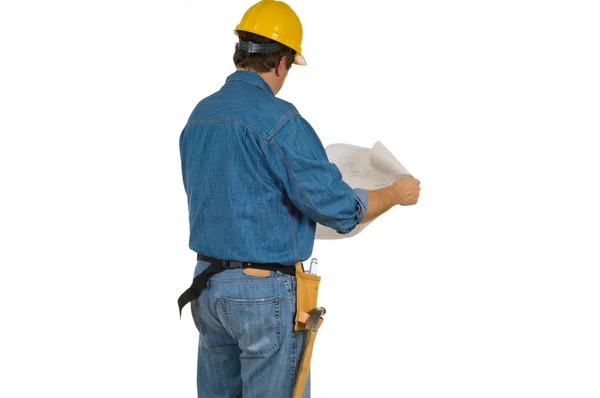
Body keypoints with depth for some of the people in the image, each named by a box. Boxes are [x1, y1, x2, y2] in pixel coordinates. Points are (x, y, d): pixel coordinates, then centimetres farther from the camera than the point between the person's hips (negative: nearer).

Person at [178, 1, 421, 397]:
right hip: (265, 292, -8)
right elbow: (340, 209, -17)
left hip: (208, 284, 8)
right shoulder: (278, 120, -19)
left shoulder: (199, 115, 6)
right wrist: (397, 193, 0)